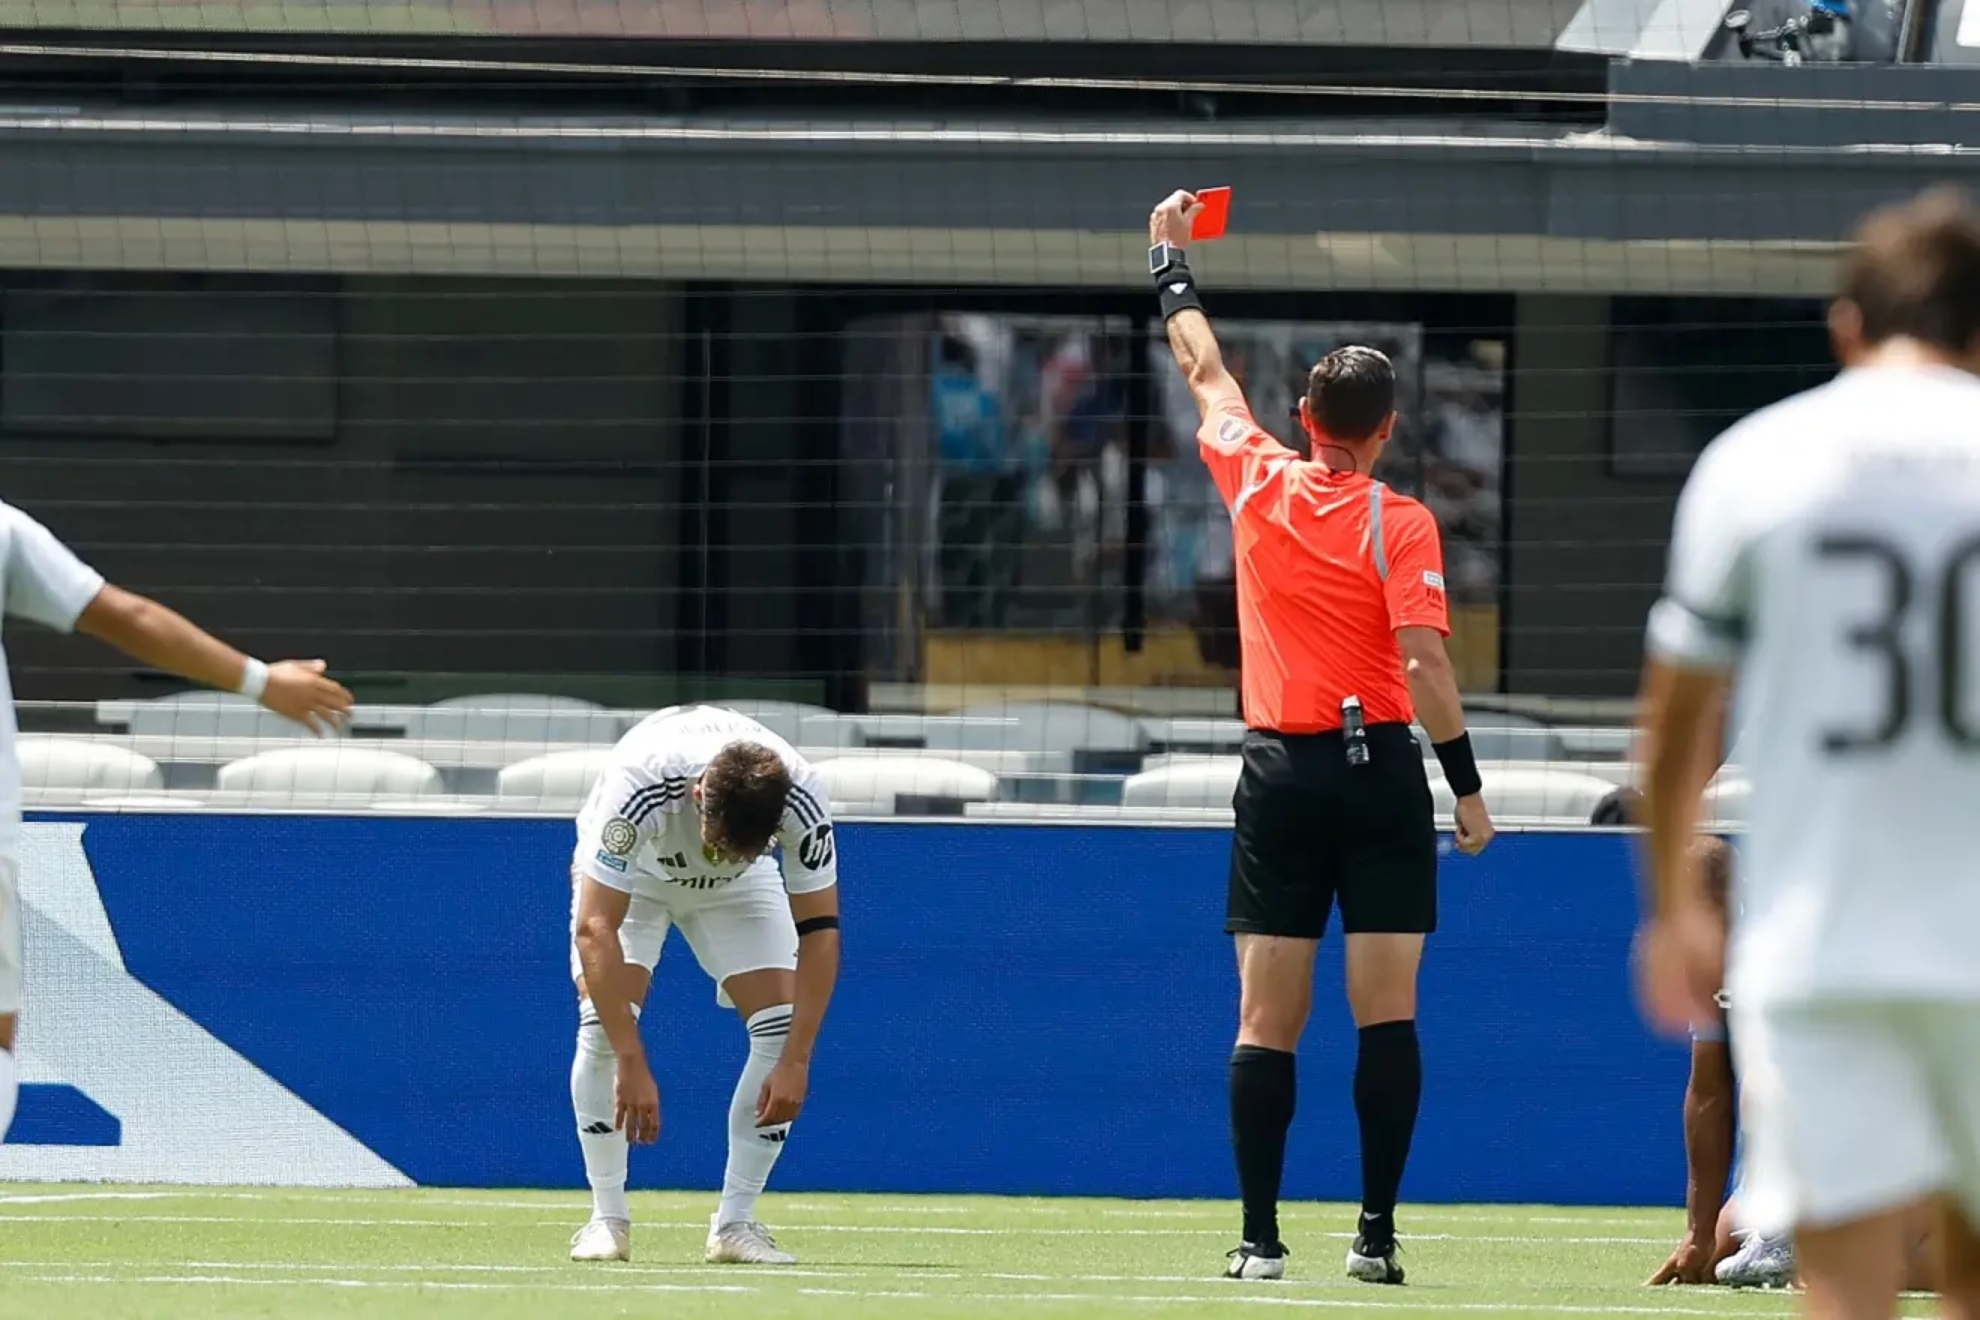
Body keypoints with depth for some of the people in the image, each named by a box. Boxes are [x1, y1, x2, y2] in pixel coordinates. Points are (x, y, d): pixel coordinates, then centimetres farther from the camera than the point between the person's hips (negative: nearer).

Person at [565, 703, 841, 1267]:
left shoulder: (802, 801, -36)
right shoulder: (639, 787, -44)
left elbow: (819, 931, -25)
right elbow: (595, 929, -42)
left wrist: (796, 1060, -31)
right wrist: (632, 1065, -45)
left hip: (740, 886, 2)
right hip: (630, 868, -2)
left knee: (781, 1025, -16)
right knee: (603, 1020, -22)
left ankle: (735, 1223, -9)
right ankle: (607, 1217, -10)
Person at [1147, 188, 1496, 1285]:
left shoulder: (1258, 483, 2)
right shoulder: (1399, 524, -7)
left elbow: (1205, 370, 19)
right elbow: (1422, 661, -14)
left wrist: (1171, 263, 33)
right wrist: (1466, 783, -9)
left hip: (1279, 773, 2)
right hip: (1380, 770, -2)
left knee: (1268, 1019, 2)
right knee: (1386, 1011, -1)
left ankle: (1261, 1237, -1)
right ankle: (1376, 1230, -5)